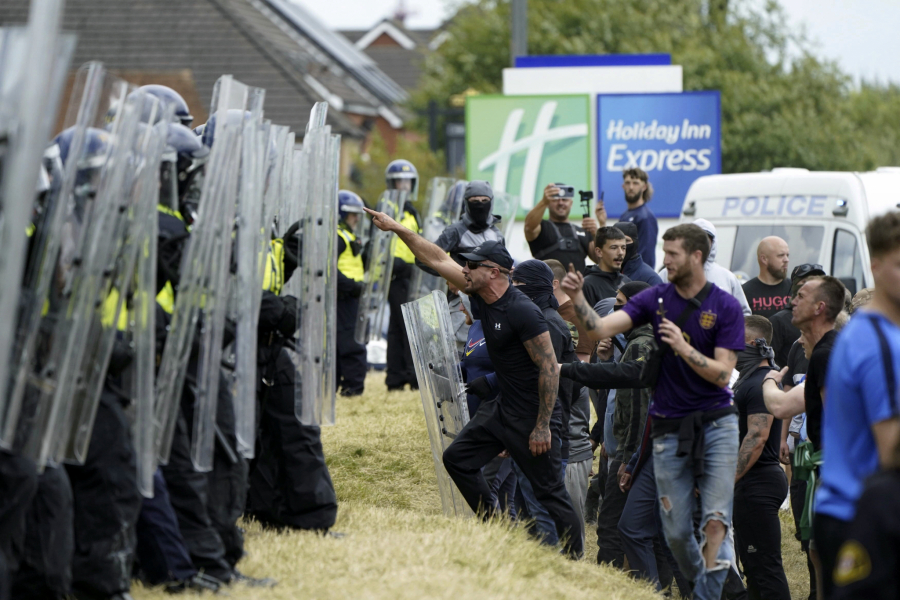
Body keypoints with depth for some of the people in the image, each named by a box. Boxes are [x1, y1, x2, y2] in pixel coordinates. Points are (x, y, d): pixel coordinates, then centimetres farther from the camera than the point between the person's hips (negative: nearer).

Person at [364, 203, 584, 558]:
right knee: (458, 457, 12)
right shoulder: (483, 299, 4)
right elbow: (438, 261, 11)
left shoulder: (522, 312, -22)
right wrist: (396, 229, 10)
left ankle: (576, 558, 0)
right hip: (503, 410, 10)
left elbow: (549, 368, -23)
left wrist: (542, 426, -23)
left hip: (533, 417, -10)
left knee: (550, 491, -6)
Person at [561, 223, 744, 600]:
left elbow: (722, 373, -10)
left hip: (715, 424, -2)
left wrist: (683, 348, -22)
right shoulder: (656, 298, 3)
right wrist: (578, 299, -22)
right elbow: (601, 329, -7)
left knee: (715, 520, -13)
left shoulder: (725, 306, -4)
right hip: (669, 429, 2)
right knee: (676, 530, 4)